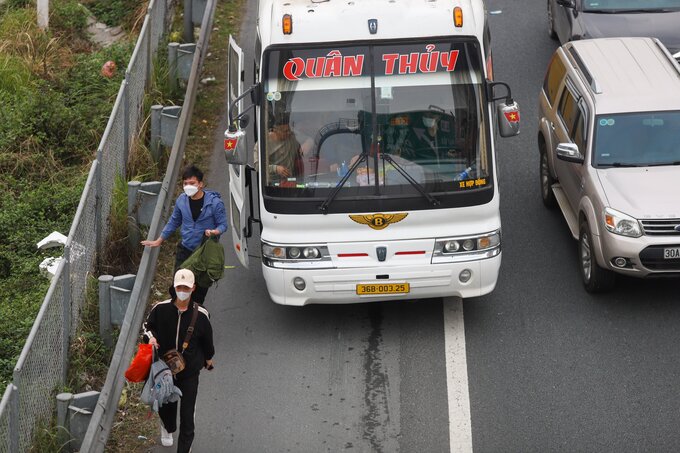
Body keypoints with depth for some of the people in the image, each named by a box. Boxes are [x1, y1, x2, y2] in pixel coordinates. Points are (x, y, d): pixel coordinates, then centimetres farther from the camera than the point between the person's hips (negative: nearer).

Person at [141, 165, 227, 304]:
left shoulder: (215, 202, -15)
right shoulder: (181, 200, -1)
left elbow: (222, 224, -7)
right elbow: (173, 222, 13)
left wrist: (215, 232, -31)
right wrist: (159, 241, 18)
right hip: (185, 249, 3)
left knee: (200, 288, 7)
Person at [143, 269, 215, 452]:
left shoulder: (201, 315, -14)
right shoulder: (161, 309, -13)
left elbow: (207, 339, 4)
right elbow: (148, 325, 6)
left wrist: (208, 358, 18)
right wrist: (150, 336, -16)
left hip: (190, 372, -2)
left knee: (187, 414, -1)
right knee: (165, 406, 22)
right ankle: (168, 429, 56)